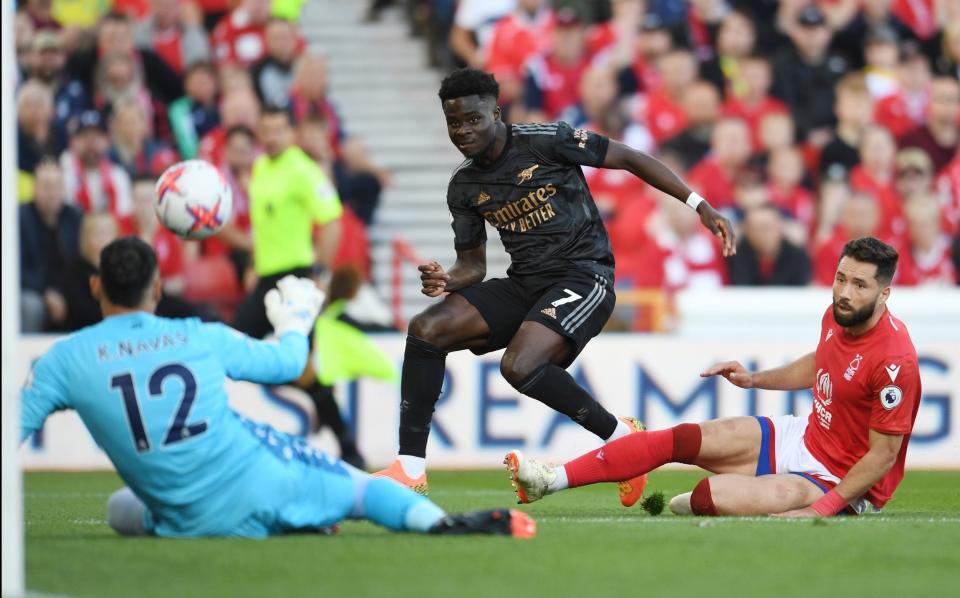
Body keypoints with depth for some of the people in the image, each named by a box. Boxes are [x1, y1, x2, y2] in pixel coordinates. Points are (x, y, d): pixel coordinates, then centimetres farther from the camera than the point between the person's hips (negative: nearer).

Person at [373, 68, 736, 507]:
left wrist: (700, 206, -7)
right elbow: (473, 264, 15)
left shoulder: (544, 142, -10)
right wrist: (446, 281, -10)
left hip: (582, 276, -7)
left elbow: (629, 159, -4)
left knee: (519, 367, -30)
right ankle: (410, 467, -7)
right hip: (524, 285, 7)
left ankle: (618, 435, -9)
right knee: (425, 330, -11)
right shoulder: (464, 186, 8)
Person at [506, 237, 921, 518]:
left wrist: (821, 510, -28)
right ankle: (553, 480, 4)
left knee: (714, 496, -25)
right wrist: (755, 379, 14)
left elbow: (883, 455, -24)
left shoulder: (894, 361, -29)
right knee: (679, 439, 0)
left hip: (841, 484, -9)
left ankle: (690, 505, 13)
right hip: (806, 437, 9)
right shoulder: (837, 316, -2)